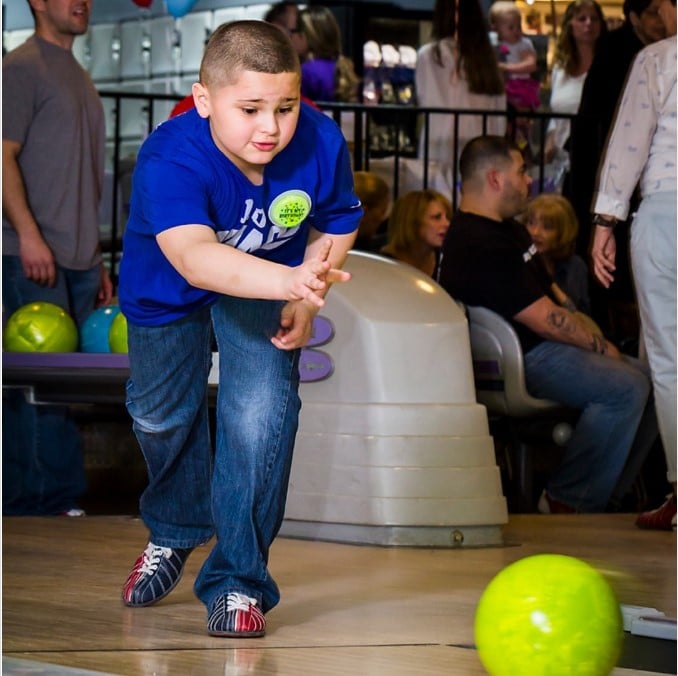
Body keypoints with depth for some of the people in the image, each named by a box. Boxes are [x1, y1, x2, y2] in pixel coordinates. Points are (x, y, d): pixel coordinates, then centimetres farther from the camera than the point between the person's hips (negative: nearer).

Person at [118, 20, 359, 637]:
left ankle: (239, 579, -4)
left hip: (269, 283, 1)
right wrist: (292, 280, -74)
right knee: (160, 413, 18)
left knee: (260, 412, -19)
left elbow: (337, 225, -6)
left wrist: (308, 299, -20)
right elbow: (192, 256, -60)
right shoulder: (169, 160, -42)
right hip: (169, 290, 0)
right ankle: (174, 533, 50)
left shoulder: (320, 144, -29)